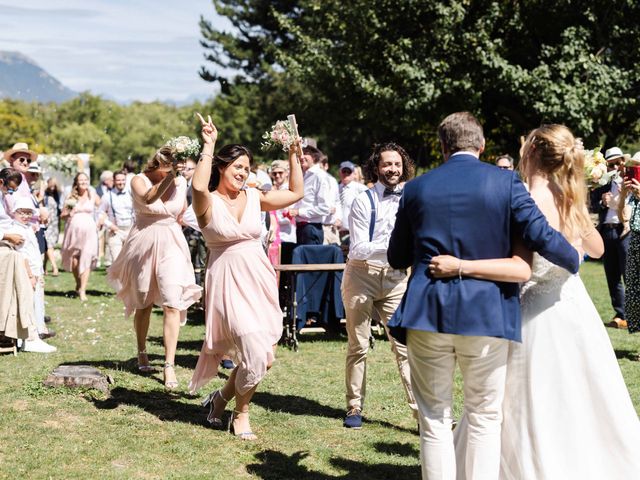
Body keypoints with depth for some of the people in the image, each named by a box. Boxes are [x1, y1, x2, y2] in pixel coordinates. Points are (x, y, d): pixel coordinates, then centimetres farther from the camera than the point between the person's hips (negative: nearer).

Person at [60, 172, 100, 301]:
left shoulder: (93, 196, 7)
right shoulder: (71, 197, 7)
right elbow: (62, 215, 10)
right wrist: (69, 214, -11)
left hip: (89, 231, -1)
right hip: (73, 230, 1)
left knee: (86, 260, -9)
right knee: (73, 259, 0)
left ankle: (82, 291, -9)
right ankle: (78, 283, 26)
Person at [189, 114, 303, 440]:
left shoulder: (254, 198, 8)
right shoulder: (208, 202, -7)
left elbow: (296, 193, 13)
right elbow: (198, 186, -31)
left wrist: (293, 154, 8)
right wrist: (208, 145, -23)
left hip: (259, 279, 6)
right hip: (227, 282, -6)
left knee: (264, 357, 5)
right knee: (255, 354, -14)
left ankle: (222, 397, 30)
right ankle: (241, 414, 13)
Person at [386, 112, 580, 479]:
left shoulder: (417, 188, 4)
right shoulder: (505, 182, -3)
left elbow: (397, 258, 10)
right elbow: (542, 237, -9)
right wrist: (574, 260, 11)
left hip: (427, 314, 1)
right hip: (487, 316, -1)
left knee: (434, 420, 9)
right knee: (485, 419, 10)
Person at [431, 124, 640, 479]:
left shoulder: (531, 203, -18)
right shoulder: (571, 199, 3)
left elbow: (523, 268, -30)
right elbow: (597, 249, 19)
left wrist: (461, 266, -34)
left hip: (538, 311, -8)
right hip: (574, 306, 8)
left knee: (529, 409, 2)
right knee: (576, 406, 17)